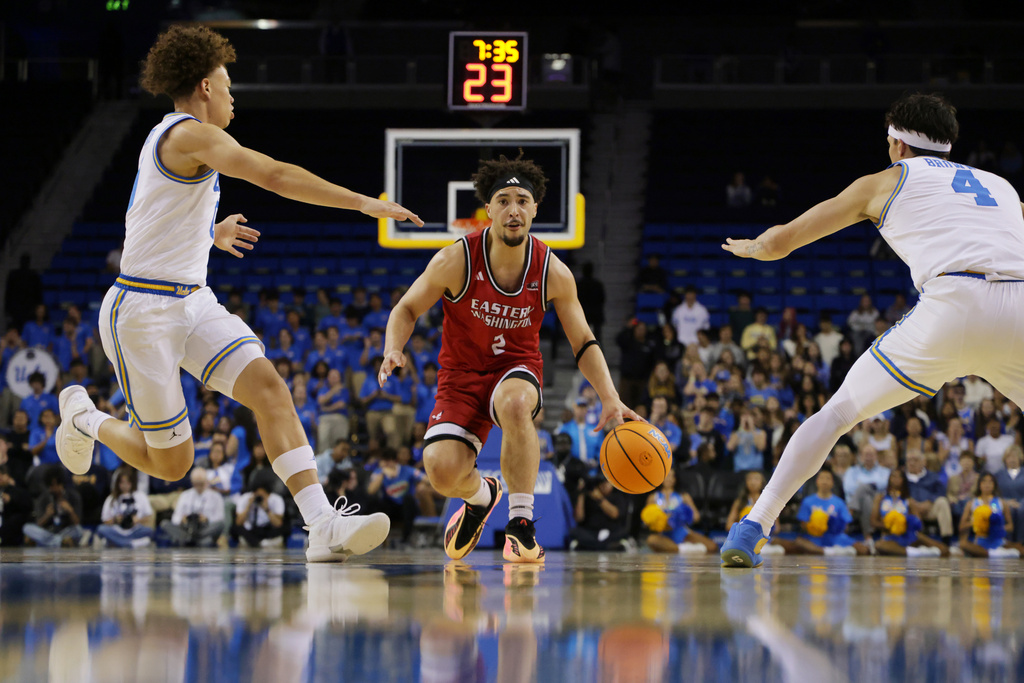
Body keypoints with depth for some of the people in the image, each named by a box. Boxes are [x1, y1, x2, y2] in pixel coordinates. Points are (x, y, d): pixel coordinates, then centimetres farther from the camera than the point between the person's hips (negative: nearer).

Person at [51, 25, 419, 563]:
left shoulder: (167, 138, 16)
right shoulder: (192, 135, -15)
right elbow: (275, 177, -26)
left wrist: (208, 235, 42)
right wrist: (363, 203, -26)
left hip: (193, 302, 9)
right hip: (144, 311, -9)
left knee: (267, 386, -16)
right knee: (171, 463, -1)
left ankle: (324, 527, -27)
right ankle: (84, 418, 31)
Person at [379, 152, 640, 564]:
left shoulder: (553, 273, -12)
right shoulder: (457, 261, -17)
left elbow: (583, 343, -1)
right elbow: (407, 309, -3)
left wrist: (611, 400, -14)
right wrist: (394, 351, -25)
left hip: (518, 369, 0)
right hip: (462, 375, 0)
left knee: (514, 403, -40)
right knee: (442, 472, -24)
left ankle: (520, 522, -25)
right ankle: (480, 496, 18)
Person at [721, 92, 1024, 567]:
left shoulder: (886, 181, 26)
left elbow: (779, 241, 31)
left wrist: (747, 247, 53)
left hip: (954, 304, -2)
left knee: (839, 412, 14)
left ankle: (754, 528, 6)